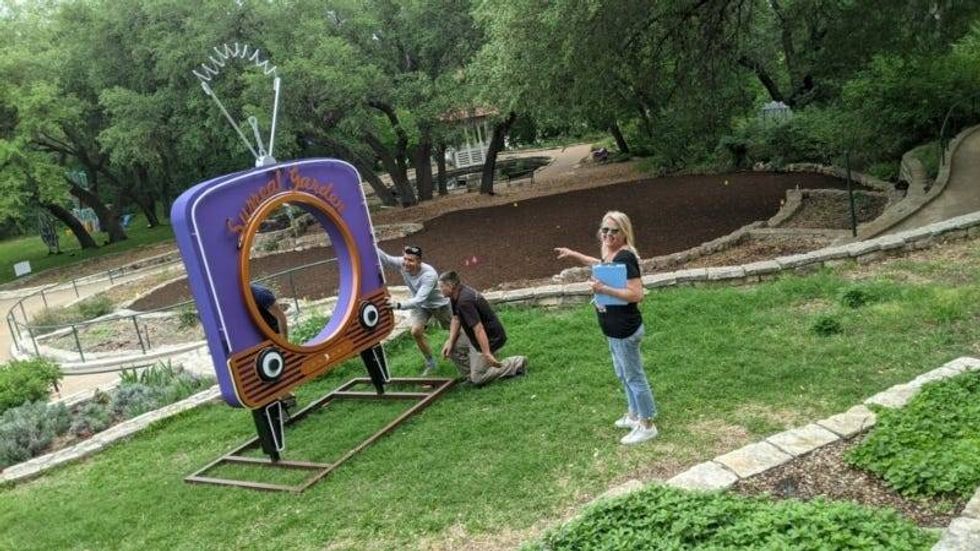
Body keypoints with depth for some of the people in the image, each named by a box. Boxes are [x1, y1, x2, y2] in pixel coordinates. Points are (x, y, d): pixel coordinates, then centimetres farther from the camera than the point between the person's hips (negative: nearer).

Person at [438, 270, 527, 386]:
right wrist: (450, 342, -4)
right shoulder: (455, 297, 2)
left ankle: (516, 364, 3)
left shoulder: (464, 301, -30)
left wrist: (487, 354, -34)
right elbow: (456, 319, 8)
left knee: (478, 379, -5)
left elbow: (478, 329, -34)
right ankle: (469, 376, 18)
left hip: (490, 338, -10)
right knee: (450, 347, 6)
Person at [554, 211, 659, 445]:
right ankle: (634, 415, 40)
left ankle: (647, 426, 17)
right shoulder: (610, 254, 5)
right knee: (623, 374, 23)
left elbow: (636, 294, -31)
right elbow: (600, 265, 30)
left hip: (625, 330, -10)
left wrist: (604, 289, -30)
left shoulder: (625, 258, -24)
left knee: (634, 377, 3)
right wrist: (573, 254, 28)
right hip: (615, 329, 10)